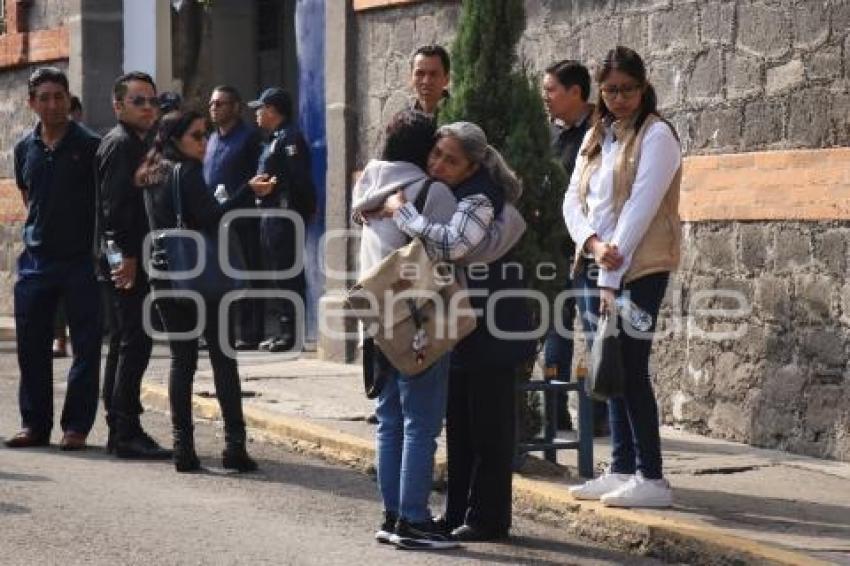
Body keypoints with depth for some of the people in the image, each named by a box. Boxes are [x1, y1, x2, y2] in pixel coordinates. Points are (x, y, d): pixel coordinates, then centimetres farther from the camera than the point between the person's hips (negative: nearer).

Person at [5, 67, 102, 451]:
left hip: (81, 259, -4)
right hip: (36, 259, 4)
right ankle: (35, 424, 14)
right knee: (31, 346, 6)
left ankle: (76, 426, 7)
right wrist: (40, 229, 12)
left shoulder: (90, 146, -5)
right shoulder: (25, 149, 8)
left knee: (86, 346, 0)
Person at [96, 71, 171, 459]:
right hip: (127, 259, -11)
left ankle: (119, 432, 18)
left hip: (128, 260, 11)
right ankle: (127, 432, -11)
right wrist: (126, 256, -23)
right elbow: (114, 205, -19)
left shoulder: (136, 144, 21)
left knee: (124, 343, 12)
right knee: (135, 342, -11)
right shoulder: (120, 143, -10)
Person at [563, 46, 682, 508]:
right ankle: (621, 470, 14)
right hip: (591, 266, 7)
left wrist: (612, 278, -18)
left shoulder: (656, 136, -7)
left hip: (638, 270, -7)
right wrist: (592, 243, -12)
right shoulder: (595, 137, 15)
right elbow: (573, 198, 8)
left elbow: (640, 207, -15)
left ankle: (651, 479, -3)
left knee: (631, 370, -7)